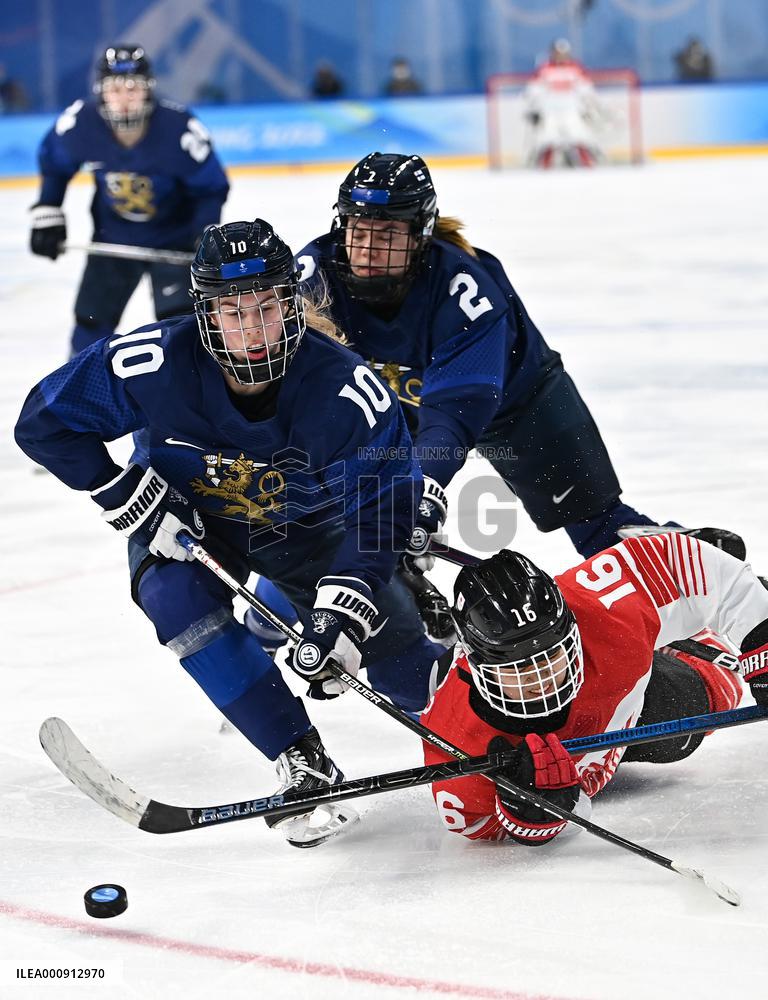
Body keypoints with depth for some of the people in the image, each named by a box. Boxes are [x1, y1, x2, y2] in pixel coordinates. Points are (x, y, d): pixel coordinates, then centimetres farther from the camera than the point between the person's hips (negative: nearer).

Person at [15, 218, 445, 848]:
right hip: (186, 522, 0)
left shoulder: (344, 388, -32)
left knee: (392, 650, -4)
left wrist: (343, 611, -37)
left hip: (308, 529, 0)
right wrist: (131, 501, -24)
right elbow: (45, 423, -20)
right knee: (178, 598, -31)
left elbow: (382, 507, -25)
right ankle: (303, 765, -23)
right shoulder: (156, 363, -31)